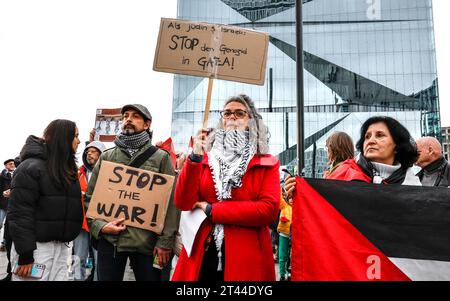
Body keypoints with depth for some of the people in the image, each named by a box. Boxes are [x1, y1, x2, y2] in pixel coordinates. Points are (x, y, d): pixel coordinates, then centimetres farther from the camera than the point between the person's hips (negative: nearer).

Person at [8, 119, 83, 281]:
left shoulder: (67, 169, 15)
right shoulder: (32, 166, -10)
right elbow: (19, 214, -15)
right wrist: (25, 255, -18)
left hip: (61, 247, 7)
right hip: (36, 246, -7)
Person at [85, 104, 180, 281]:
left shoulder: (160, 157, 2)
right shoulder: (106, 157, 10)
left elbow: (171, 202, -3)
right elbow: (90, 197, 11)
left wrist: (165, 241, -9)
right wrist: (99, 225, -6)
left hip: (146, 241, -2)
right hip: (109, 239, 2)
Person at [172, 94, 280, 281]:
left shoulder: (267, 164, 1)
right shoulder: (205, 159, 8)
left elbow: (269, 209, -13)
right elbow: (183, 203, -2)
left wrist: (212, 211, -12)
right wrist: (194, 158, -13)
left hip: (247, 257, -1)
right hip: (201, 255, 2)